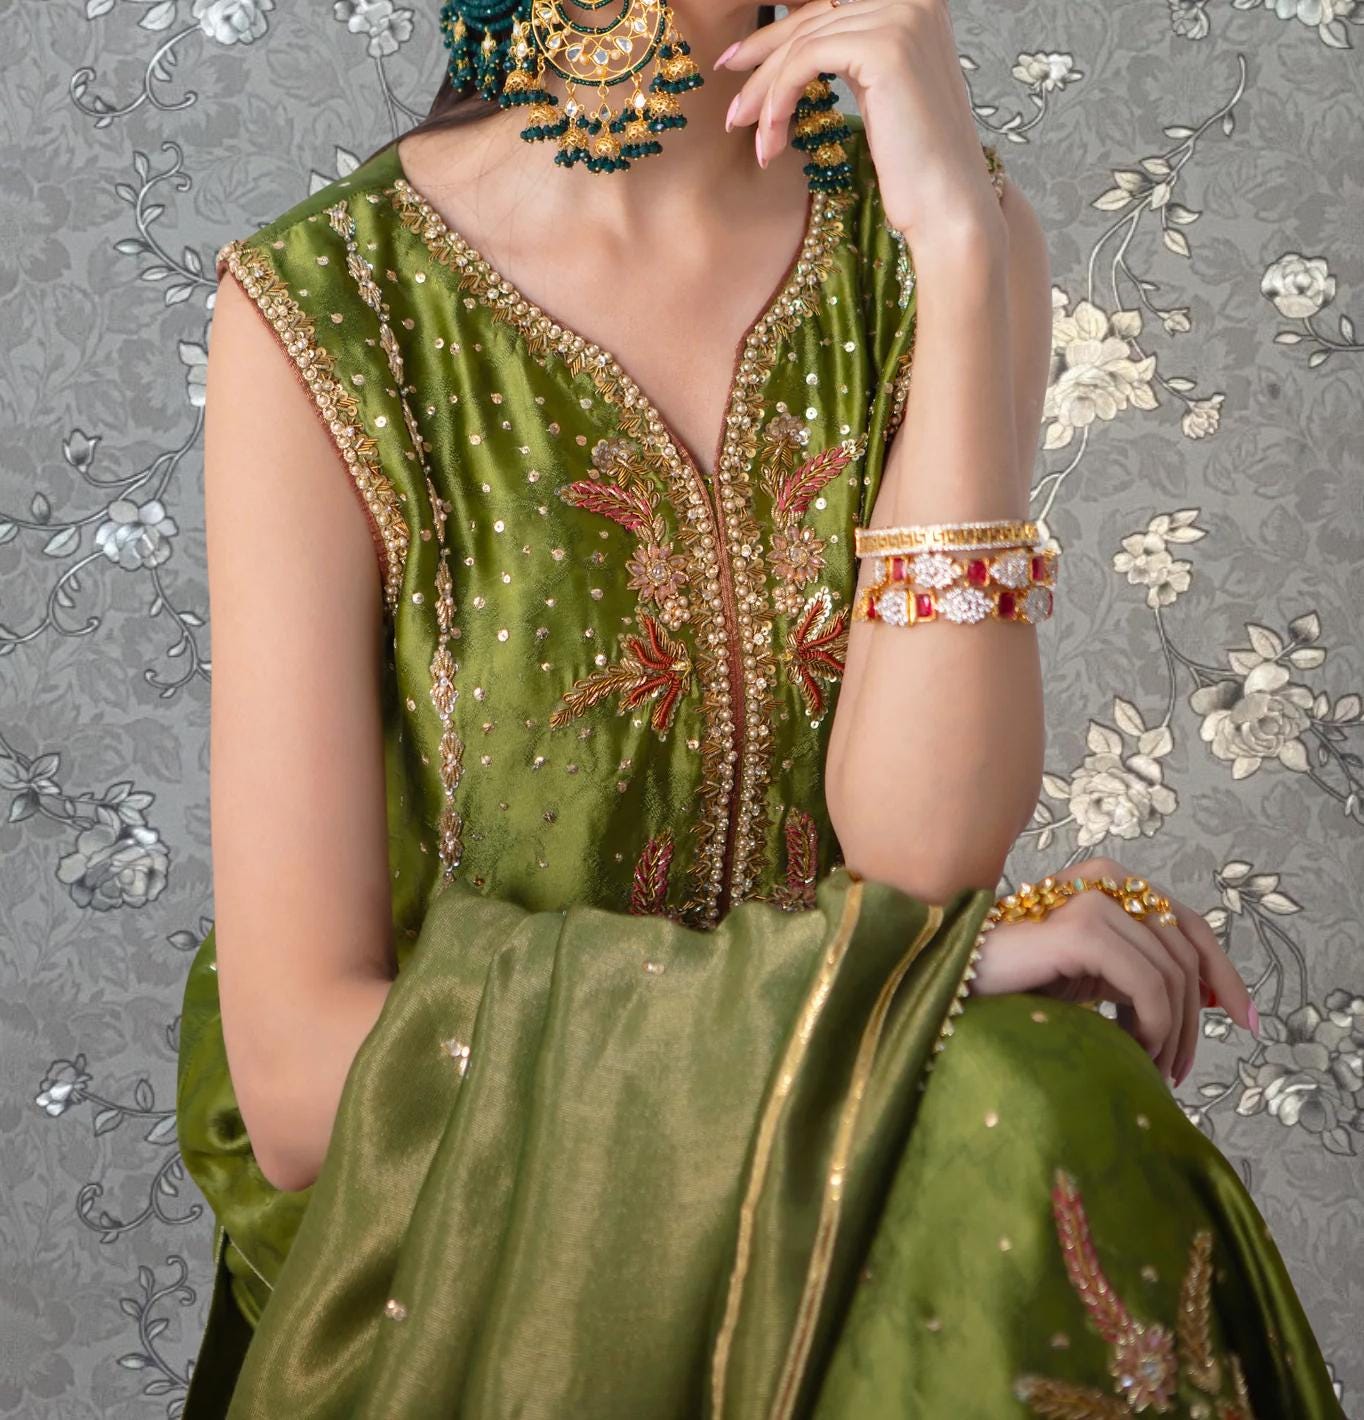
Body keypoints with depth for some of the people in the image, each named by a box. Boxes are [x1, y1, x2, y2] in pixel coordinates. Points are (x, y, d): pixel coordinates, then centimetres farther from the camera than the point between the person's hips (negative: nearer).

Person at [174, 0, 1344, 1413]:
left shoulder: (940, 236, -3)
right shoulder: (323, 307, -12)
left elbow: (925, 848, -18)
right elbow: (301, 1076, -16)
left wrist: (960, 252, -22)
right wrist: (873, 979, -22)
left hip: (853, 1183, 4)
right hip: (457, 1227, -3)